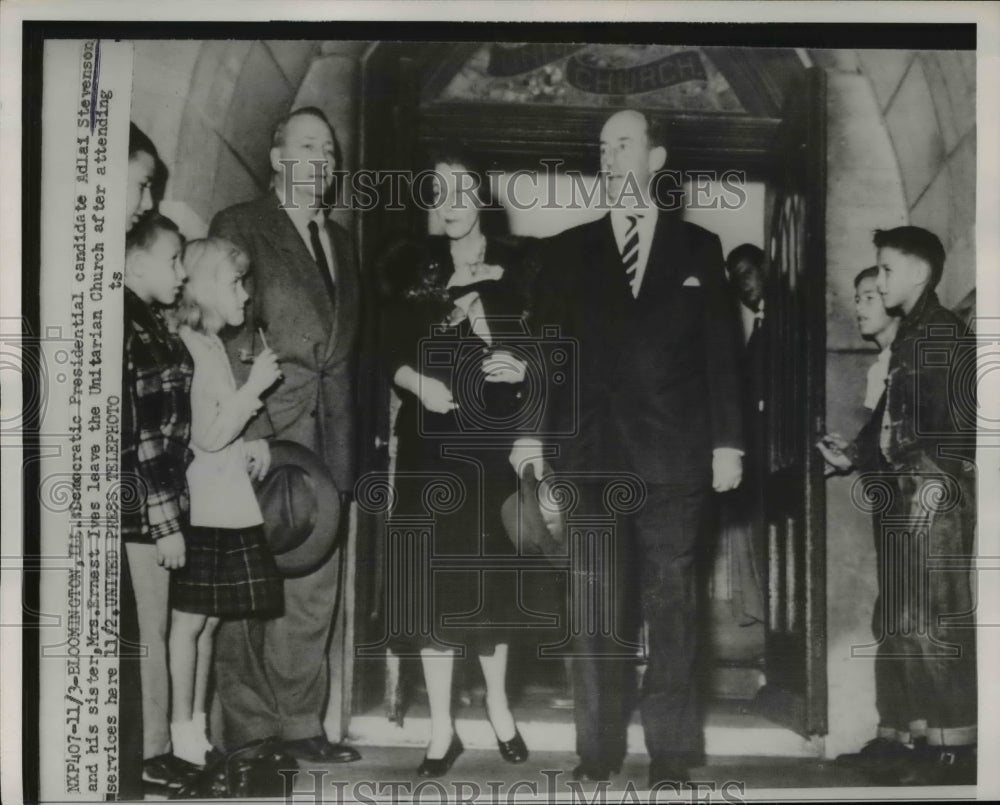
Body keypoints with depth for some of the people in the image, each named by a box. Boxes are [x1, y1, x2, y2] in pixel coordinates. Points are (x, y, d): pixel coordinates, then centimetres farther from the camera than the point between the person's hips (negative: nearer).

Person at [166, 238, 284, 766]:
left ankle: (197, 730, 20)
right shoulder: (185, 348, -14)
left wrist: (252, 446, 7)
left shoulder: (214, 346, 13)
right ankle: (182, 736, 7)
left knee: (208, 620, 11)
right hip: (198, 507, -8)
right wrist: (255, 386, -13)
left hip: (226, 503, 9)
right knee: (189, 618, -2)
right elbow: (207, 436, -17)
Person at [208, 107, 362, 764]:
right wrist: (247, 431, -17)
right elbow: (230, 332, -8)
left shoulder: (340, 241, 22)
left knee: (314, 586, 5)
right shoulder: (240, 227, 2)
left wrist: (345, 445, 12)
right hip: (265, 435, -6)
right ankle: (251, 730, 7)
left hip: (325, 436, 6)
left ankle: (298, 724, 14)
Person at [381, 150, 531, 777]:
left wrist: (522, 368, -17)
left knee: (491, 570, 6)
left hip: (493, 441, -1)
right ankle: (442, 726, 10)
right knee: (435, 575, 0)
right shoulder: (418, 267, 6)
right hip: (431, 442, 1)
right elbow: (392, 355, 5)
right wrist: (419, 382, -13)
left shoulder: (515, 267, 2)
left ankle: (499, 706, 27)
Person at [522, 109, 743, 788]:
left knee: (672, 605, 4)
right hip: (589, 454, 1)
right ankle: (598, 750, 11)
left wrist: (727, 443, 0)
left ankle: (671, 751, 12)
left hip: (675, 454, -1)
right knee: (594, 608, 3)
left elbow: (720, 351, 6)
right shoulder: (568, 250, 11)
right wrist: (532, 433, -3)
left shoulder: (698, 247, 9)